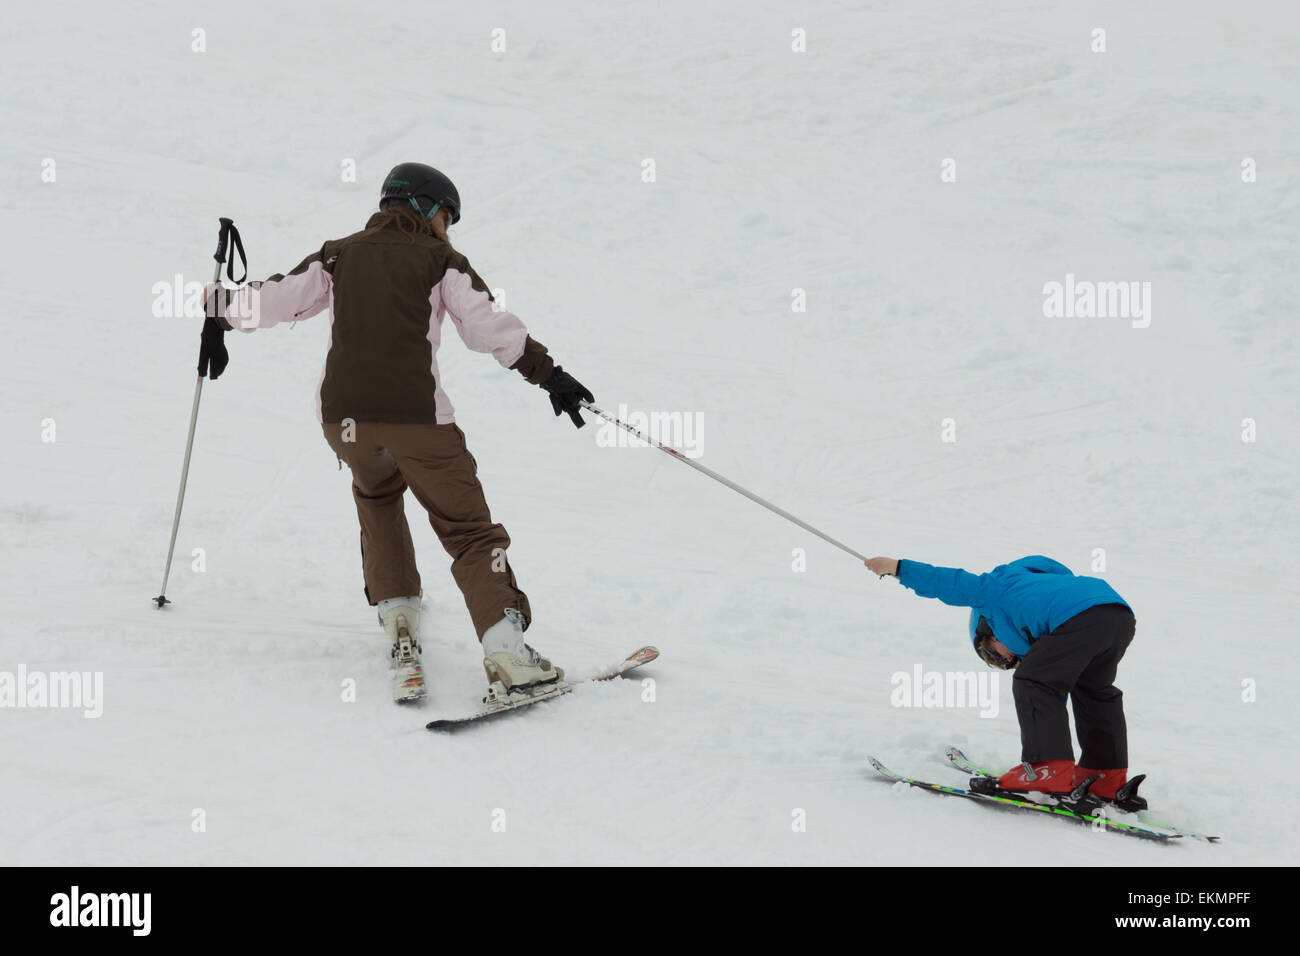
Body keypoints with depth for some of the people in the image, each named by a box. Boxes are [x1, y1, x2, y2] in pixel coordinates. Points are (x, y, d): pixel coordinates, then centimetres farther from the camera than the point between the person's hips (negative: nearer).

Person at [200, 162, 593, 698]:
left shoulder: (338, 256, 18)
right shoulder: (440, 262, 9)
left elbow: (276, 298, 14)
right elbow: (489, 325, -2)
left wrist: (219, 317, 30)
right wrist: (549, 374, -2)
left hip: (342, 415, 4)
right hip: (415, 413, -4)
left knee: (377, 497, 33)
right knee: (467, 527, 1)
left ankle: (397, 617, 22)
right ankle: (505, 650, -14)